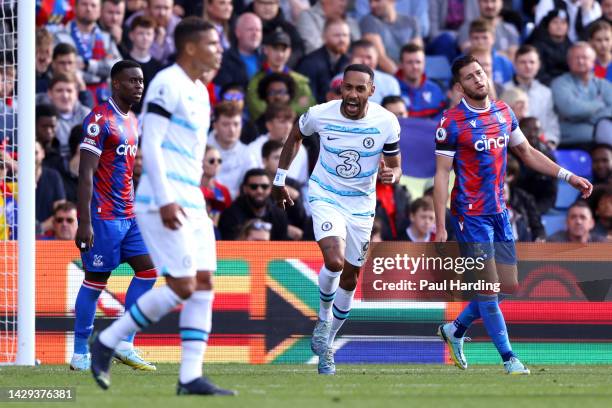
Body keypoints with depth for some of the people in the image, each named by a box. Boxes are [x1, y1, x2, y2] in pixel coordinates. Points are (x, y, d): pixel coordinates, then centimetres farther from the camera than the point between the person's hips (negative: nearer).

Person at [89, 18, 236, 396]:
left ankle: (191, 376, 1)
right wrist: (165, 200, -21)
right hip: (165, 202, -9)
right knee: (182, 286, -12)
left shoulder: (200, 91, 18)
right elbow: (150, 143, -17)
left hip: (191, 203, 9)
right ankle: (106, 343, 0)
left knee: (204, 284, 2)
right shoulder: (168, 84, -11)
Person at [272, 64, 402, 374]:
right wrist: (280, 179, 10)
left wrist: (391, 175, -29)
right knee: (334, 261, -26)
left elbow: (395, 167, -4)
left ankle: (326, 346, 28)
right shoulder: (320, 115, -16)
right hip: (324, 195, -2)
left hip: (361, 205, 2)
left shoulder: (386, 122, -15)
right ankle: (323, 320, 1)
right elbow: (295, 136, 7)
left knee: (349, 279, 9)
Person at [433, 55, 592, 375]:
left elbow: (527, 153, 19)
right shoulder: (452, 123, -12)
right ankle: (508, 357, 2)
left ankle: (455, 330, 28)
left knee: (508, 286, 8)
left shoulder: (503, 112, 7)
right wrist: (440, 226, -15)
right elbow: (441, 174, -11)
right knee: (488, 286, -8)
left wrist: (568, 176, 12)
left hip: (499, 212, 7)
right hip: (470, 214, -7)